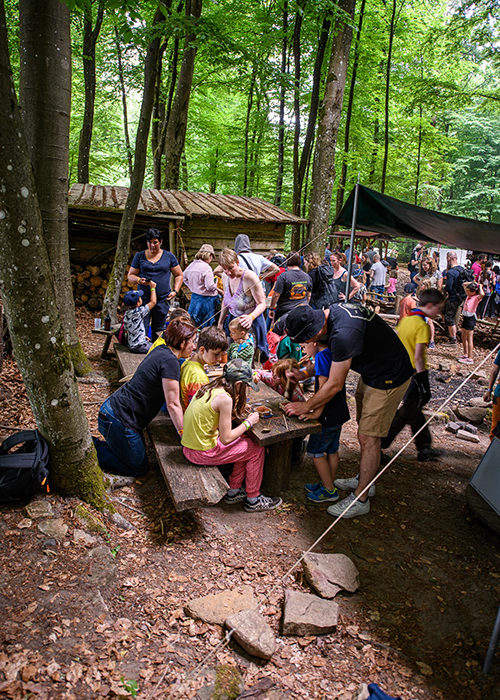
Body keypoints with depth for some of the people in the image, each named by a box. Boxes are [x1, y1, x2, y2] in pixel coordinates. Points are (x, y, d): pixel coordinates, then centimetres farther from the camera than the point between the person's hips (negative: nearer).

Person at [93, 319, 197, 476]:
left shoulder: (161, 350, 7)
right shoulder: (170, 361, -21)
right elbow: (173, 404, -19)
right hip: (119, 420, -10)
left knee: (140, 456, 22)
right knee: (139, 468, 6)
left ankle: (92, 444, 18)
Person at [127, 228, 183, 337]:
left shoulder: (169, 256, 8)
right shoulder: (139, 256, 8)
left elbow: (179, 275, 13)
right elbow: (130, 276, 9)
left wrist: (175, 291, -1)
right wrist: (139, 280, -13)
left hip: (162, 300, 0)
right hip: (144, 299, 0)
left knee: (158, 330, 7)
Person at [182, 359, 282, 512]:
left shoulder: (210, 387, 2)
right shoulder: (224, 398, -23)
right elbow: (226, 438, -19)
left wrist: (236, 412, 10)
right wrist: (249, 422, -7)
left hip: (190, 444, 9)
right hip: (202, 452, -9)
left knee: (247, 444, 19)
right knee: (257, 450, 5)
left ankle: (233, 491, 28)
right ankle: (253, 500, 20)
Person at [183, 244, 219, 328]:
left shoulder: (191, 265, 4)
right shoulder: (206, 267, -20)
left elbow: (184, 277, 20)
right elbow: (210, 286, -22)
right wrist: (217, 284, -3)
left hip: (194, 298, 8)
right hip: (206, 300, -8)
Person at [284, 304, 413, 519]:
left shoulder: (343, 334, -35)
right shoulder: (331, 311, -7)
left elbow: (334, 385, -24)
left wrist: (306, 407, -12)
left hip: (388, 378, -10)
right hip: (371, 370, 10)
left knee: (369, 438, -4)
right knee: (364, 430, 19)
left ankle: (360, 500, 9)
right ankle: (364, 480, 36)